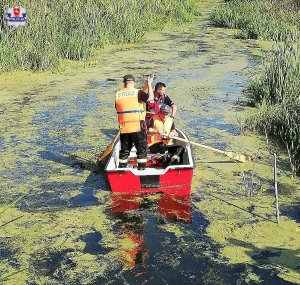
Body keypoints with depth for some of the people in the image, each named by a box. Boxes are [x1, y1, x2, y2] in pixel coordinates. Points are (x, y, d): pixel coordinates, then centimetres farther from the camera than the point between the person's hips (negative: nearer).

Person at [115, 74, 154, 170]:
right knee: (141, 149, 7)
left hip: (123, 127, 4)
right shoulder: (138, 92, -9)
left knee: (124, 149, 17)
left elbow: (117, 109, 12)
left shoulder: (118, 94, 5)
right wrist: (149, 84, 4)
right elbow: (150, 97, -8)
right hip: (137, 126, -4)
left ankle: (121, 168, 23)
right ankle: (141, 168, 5)